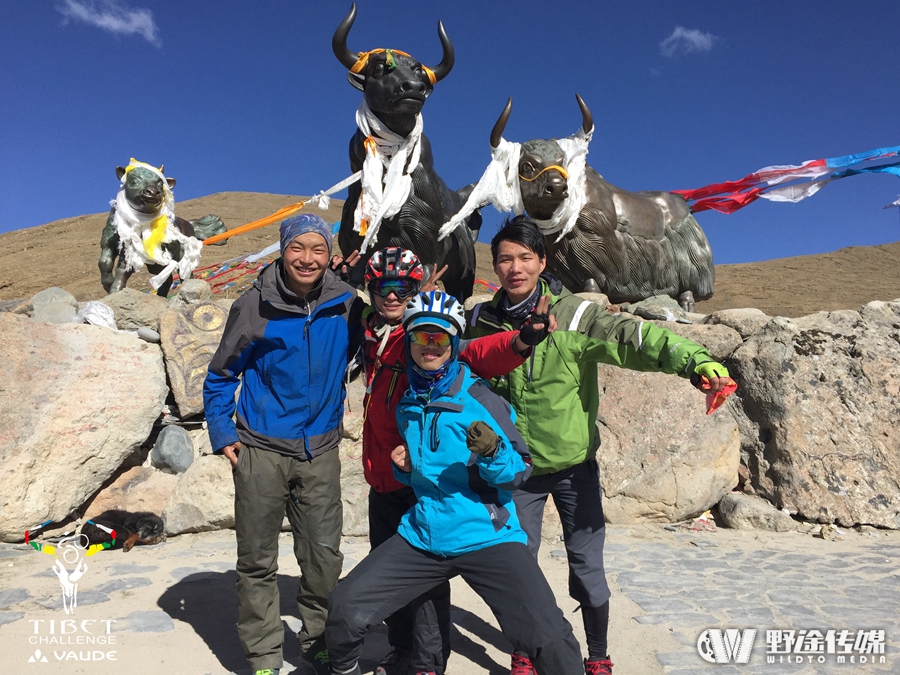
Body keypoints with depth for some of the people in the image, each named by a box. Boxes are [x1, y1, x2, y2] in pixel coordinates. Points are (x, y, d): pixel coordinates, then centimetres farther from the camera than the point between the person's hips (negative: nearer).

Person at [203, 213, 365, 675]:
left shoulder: (346, 304, -3)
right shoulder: (255, 306, -7)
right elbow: (221, 375, 3)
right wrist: (222, 434, -2)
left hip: (320, 451, 2)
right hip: (261, 450, -1)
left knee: (324, 555, 6)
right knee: (258, 560, 8)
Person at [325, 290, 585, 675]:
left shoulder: (480, 398, -6)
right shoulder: (405, 403, 10)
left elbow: (520, 471, -5)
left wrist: (492, 453, -24)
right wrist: (405, 469, 3)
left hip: (487, 537, -4)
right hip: (421, 538, 5)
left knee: (549, 640, -19)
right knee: (345, 607, -4)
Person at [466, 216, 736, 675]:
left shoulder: (573, 314, -13)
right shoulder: (481, 321, -3)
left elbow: (633, 337, -28)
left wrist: (695, 360, -44)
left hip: (575, 465, -2)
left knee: (587, 566, 6)